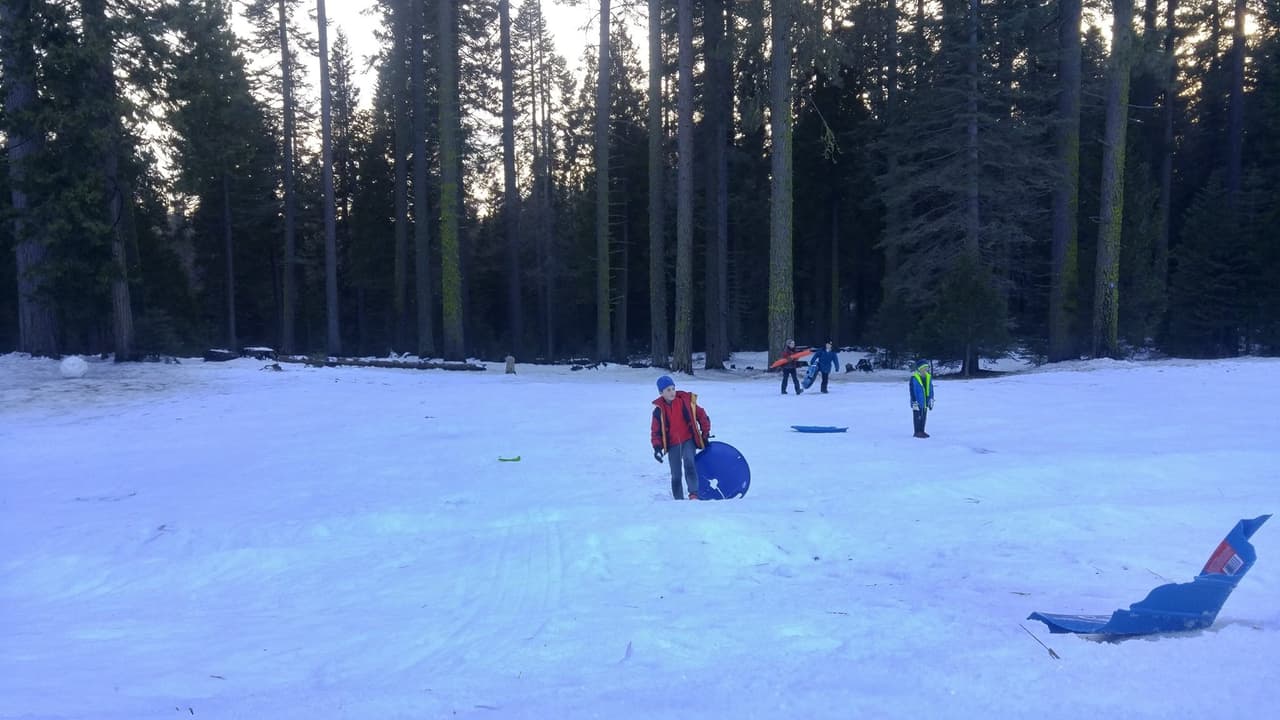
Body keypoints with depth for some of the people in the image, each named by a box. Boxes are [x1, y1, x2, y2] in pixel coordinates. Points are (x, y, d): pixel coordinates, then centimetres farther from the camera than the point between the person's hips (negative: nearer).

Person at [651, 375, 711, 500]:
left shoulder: (686, 400, -2)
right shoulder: (659, 409, 0)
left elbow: (702, 416, 8)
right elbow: (655, 431, 6)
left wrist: (705, 434, 8)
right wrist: (657, 447, -8)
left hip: (689, 441, -2)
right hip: (672, 445, 2)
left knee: (689, 463, -28)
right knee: (676, 476, 4)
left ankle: (693, 494, -29)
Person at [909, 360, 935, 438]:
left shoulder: (928, 377, 7)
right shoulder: (914, 378, -14)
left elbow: (930, 390, 14)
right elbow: (912, 392, -14)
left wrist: (931, 400, 12)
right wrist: (914, 402, -15)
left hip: (925, 402, 7)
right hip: (918, 402, -7)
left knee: (924, 417, 12)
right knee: (918, 417, 0)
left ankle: (922, 431, 22)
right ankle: (917, 432, 7)